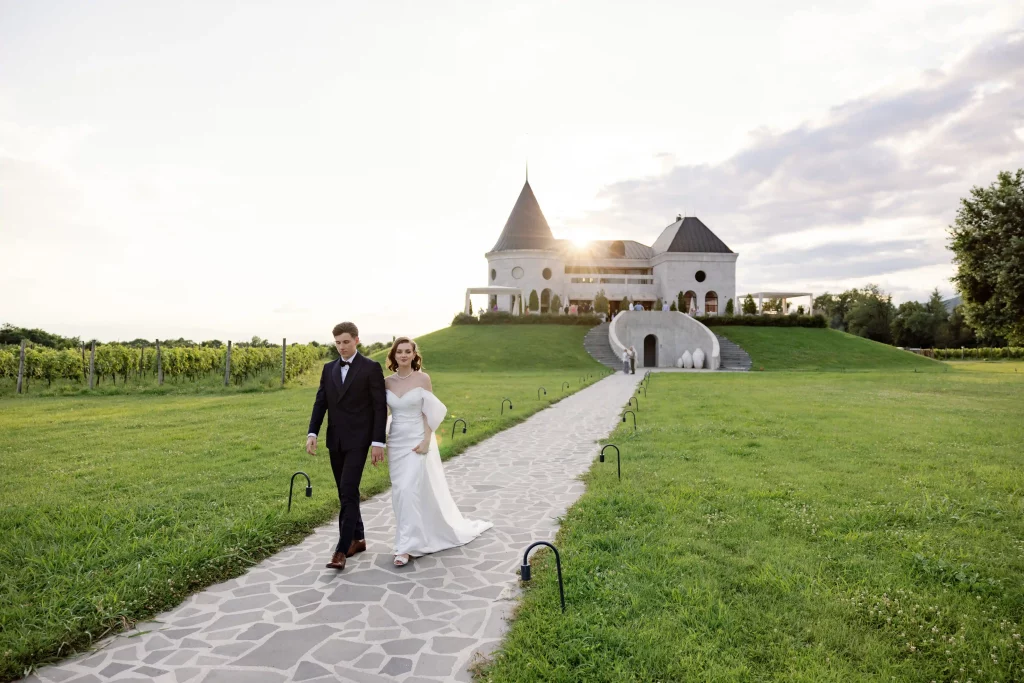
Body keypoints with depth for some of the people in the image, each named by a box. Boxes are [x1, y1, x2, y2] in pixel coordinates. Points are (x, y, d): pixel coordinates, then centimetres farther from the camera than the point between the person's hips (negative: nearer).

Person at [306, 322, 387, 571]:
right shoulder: (329, 369, 10)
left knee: (348, 491, -12)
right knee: (345, 492, 13)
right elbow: (320, 403, 8)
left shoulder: (371, 368, -7)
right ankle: (357, 538, 26)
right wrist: (312, 433, -5)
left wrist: (378, 442, -13)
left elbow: (380, 407, -9)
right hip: (335, 441, 6)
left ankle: (342, 549, -9)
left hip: (358, 440, -6)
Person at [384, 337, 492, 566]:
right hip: (396, 441, 5)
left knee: (410, 490, -11)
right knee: (400, 492, 9)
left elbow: (430, 412, -7)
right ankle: (414, 537, 31)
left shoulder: (423, 378, -8)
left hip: (417, 440, -4)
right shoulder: (387, 382, 3)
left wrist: (426, 441, -14)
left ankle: (406, 546, -3)